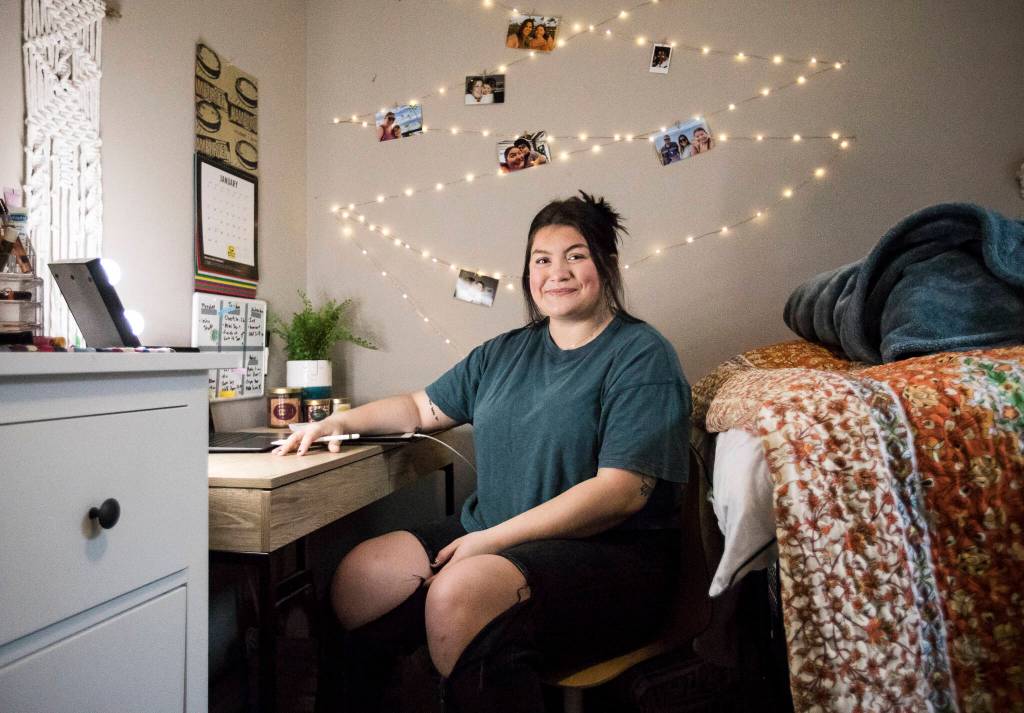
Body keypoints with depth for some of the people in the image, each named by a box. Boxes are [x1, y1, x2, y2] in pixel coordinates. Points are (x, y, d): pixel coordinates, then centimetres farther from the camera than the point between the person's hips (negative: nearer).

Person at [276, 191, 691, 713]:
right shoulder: (505, 353, 12)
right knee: (359, 575, -6)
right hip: (491, 535, 7)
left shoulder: (641, 356, -8)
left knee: (458, 594, -32)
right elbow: (422, 407, 22)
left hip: (611, 553, -6)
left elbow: (622, 491, -18)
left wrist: (491, 540, -19)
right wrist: (338, 421, 6)